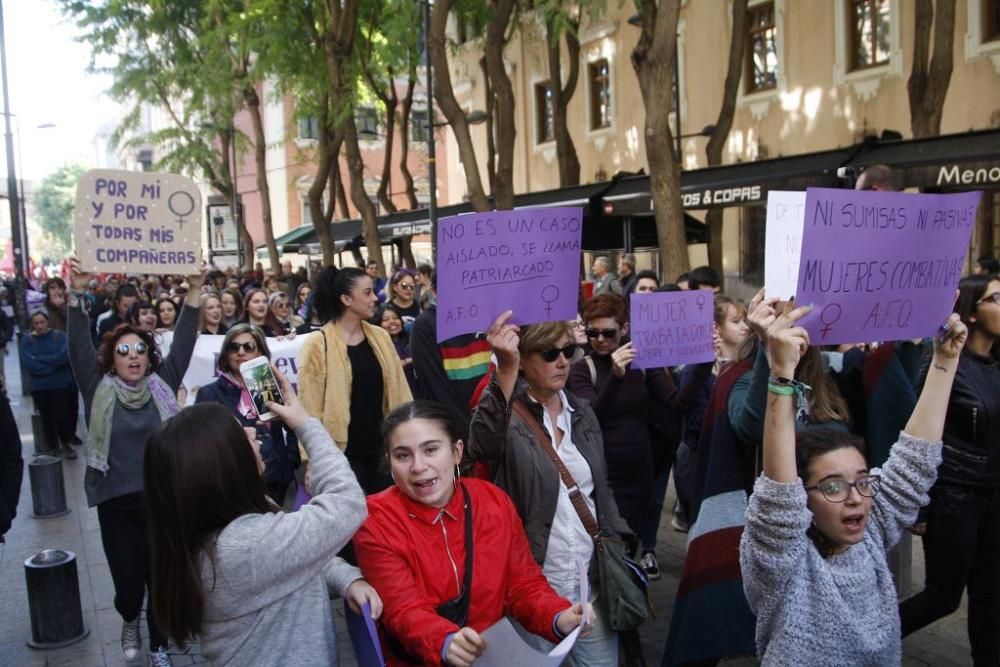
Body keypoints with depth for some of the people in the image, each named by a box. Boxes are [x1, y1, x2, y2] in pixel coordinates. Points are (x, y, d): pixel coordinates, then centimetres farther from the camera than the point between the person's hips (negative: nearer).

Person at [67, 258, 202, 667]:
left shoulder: (163, 384, 3)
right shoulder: (99, 389, 1)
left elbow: (183, 343, -2)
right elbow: (78, 347, -8)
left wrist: (193, 293, -11)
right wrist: (77, 294, -19)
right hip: (117, 502, -1)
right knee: (128, 581, 2)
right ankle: (129, 621, 38)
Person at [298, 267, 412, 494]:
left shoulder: (380, 337, 5)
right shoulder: (318, 345, -11)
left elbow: (398, 391, 9)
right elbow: (310, 407, -10)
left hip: (380, 448, 5)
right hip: (342, 453, -5)